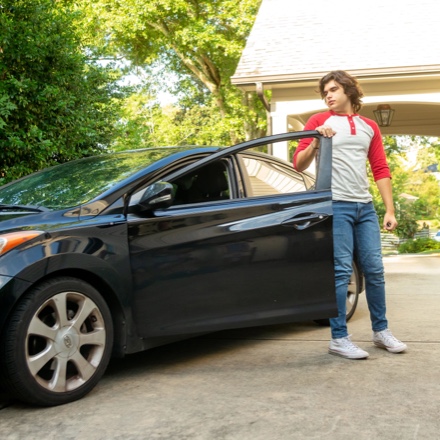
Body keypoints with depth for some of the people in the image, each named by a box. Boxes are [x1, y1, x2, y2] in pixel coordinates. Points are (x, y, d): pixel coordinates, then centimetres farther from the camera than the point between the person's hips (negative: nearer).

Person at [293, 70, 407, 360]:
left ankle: (381, 331, 19)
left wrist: (390, 210, 6)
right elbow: (299, 165, 0)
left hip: (365, 207, 4)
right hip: (336, 206, -4)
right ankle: (339, 339, -1)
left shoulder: (369, 126, 16)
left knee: (374, 269, 6)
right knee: (341, 272, -7)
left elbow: (381, 170, 13)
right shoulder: (319, 121, 4)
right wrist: (315, 142, -18)